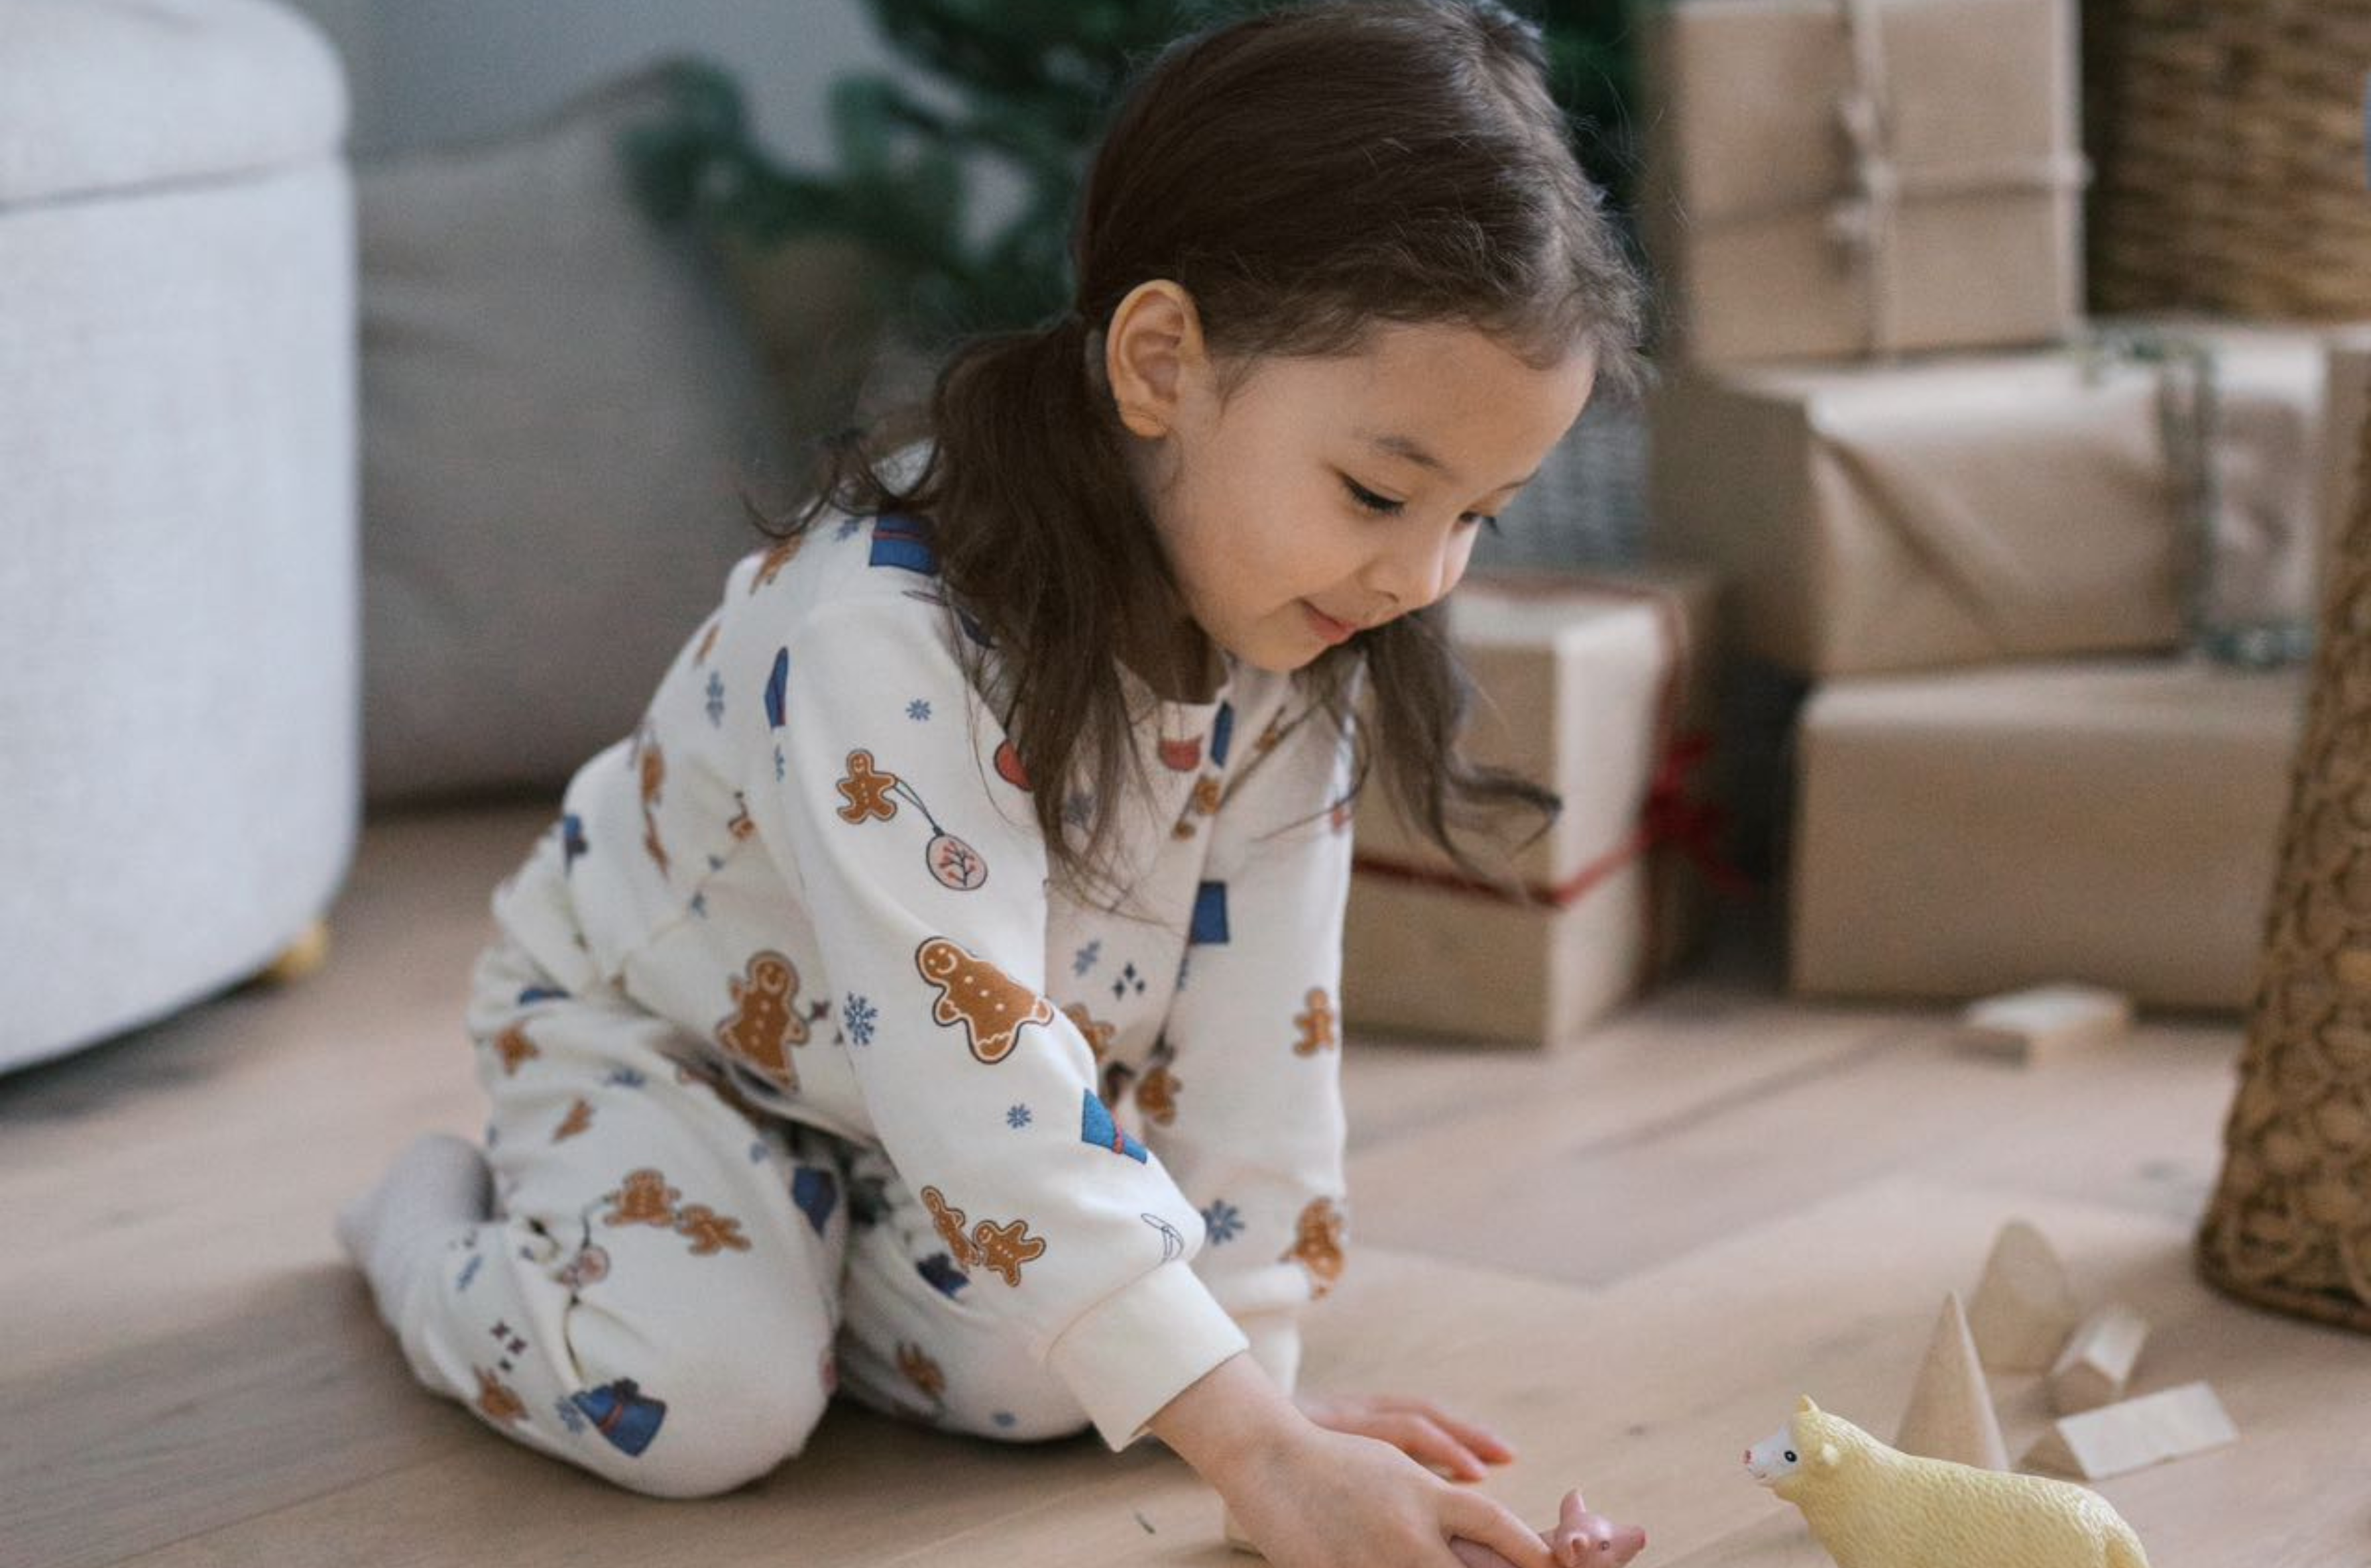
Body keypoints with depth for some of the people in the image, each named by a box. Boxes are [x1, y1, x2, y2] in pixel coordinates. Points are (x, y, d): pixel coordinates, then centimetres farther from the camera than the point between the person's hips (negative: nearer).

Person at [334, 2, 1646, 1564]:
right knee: (707, 1401, -25)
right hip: (642, 1018, -5)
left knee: (1037, 1372, -18)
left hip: (916, 1095, 5)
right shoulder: (890, 632, -41)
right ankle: (441, 1221, 7)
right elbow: (974, 1075, -48)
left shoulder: (1298, 654, -19)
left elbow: (1255, 1023, -14)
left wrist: (1264, 1363, -18)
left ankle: (802, 1230, 13)